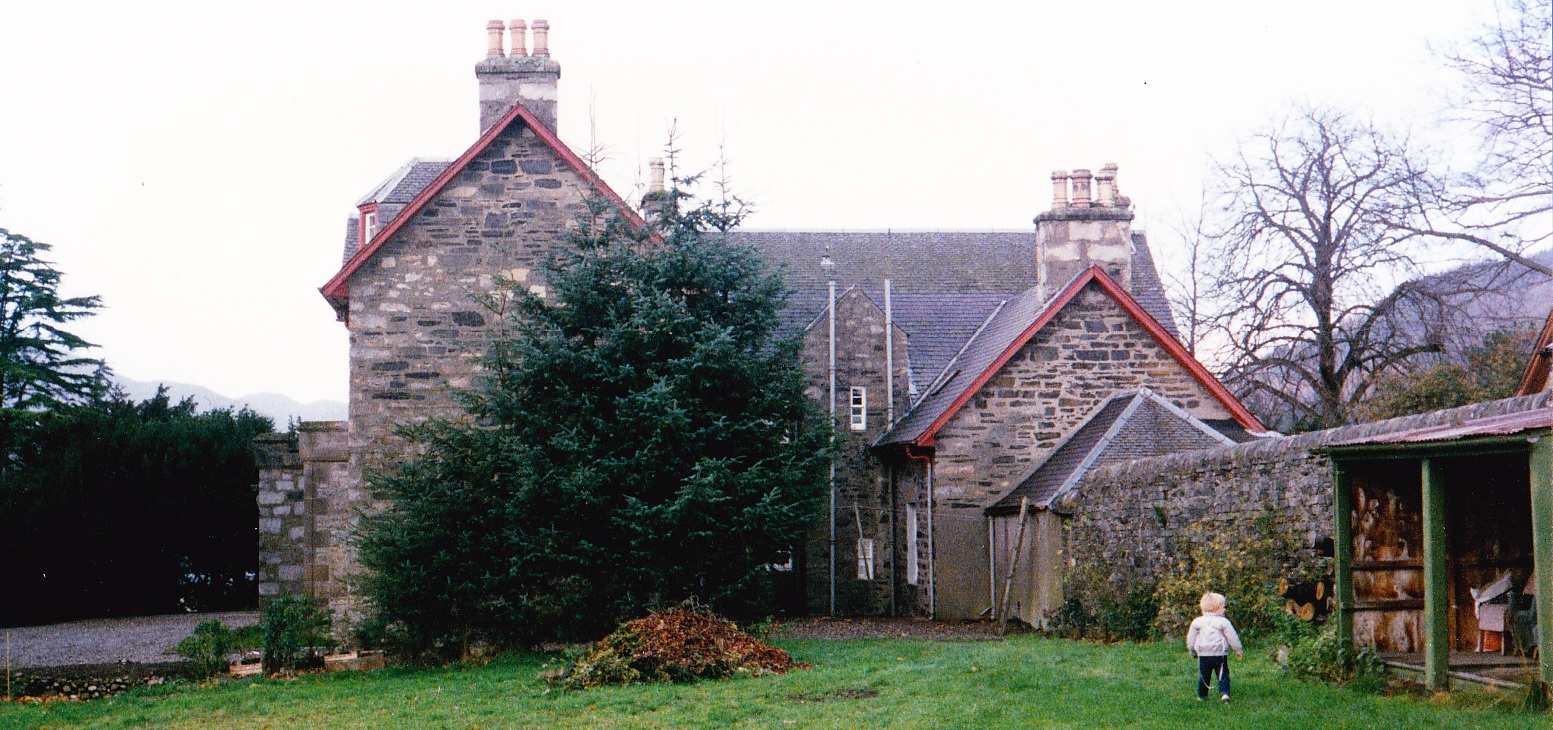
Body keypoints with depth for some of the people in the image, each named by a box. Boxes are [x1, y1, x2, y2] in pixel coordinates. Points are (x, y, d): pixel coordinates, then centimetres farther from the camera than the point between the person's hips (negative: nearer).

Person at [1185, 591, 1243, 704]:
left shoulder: (1197, 622, 3)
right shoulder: (1223, 622, -7)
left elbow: (1190, 639, 9)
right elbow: (1233, 638, -2)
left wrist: (1192, 651, 23)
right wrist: (1239, 651, 12)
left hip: (1203, 655, 3)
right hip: (1220, 654, -3)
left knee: (1204, 676, 14)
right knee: (1223, 675, 4)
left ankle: (1201, 696, 21)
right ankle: (1224, 693, -13)